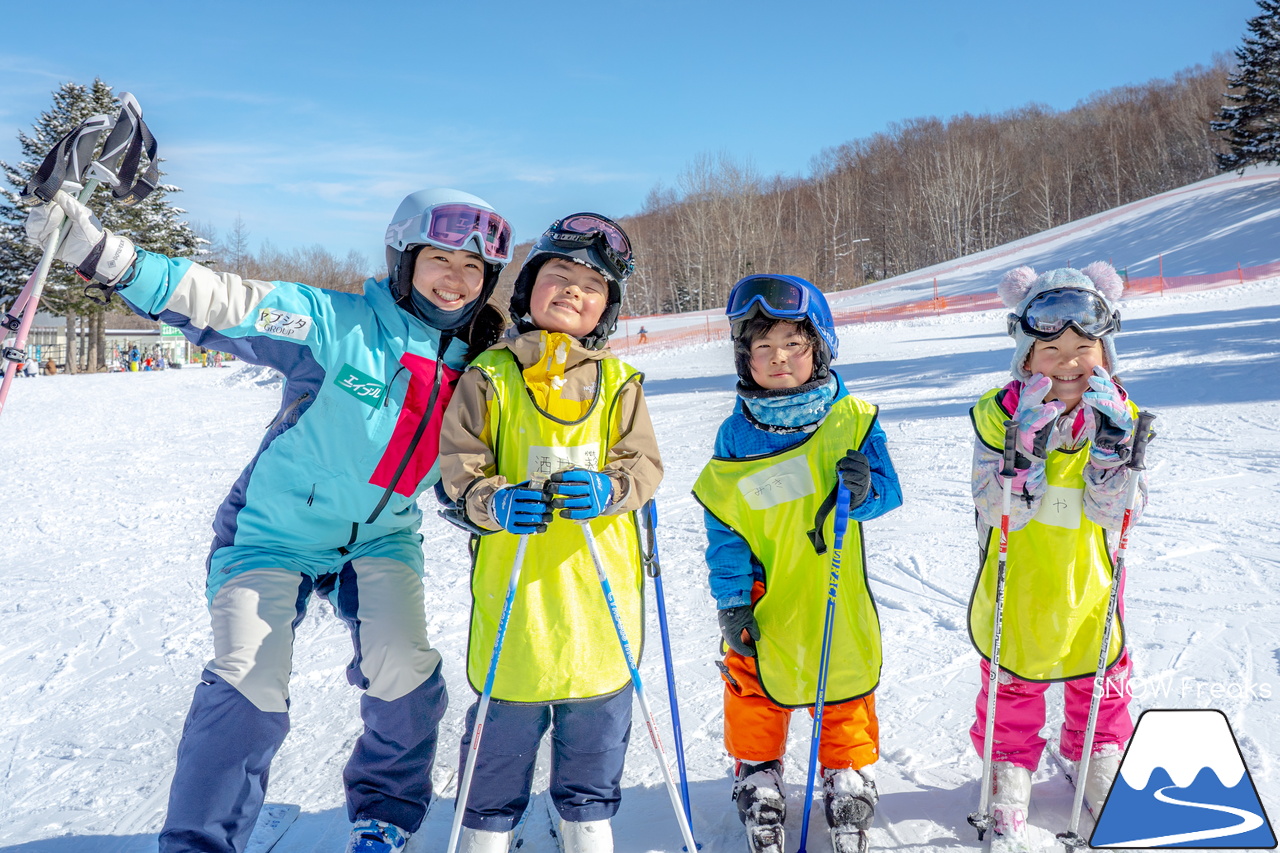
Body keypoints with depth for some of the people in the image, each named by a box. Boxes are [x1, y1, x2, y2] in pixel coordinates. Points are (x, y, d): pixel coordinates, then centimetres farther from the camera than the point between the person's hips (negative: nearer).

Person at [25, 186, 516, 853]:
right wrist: (102, 254, -40)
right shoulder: (338, 324, -18)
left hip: (380, 538, 4)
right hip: (277, 529, -3)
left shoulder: (474, 370, -2)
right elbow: (227, 305, -28)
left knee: (406, 674, -11)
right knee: (248, 689, -14)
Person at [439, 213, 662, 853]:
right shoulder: (488, 375, -1)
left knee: (596, 727, 15)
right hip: (513, 583, -2)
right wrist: (493, 503, -22)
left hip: (600, 587, 2)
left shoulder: (618, 381, 4)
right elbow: (458, 462, -3)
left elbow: (645, 463, 1)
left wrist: (607, 490, -20)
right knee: (504, 726, 10)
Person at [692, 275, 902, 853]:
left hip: (835, 597, 0)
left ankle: (848, 784, 32)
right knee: (755, 696, 13)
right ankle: (757, 779, 30)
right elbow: (723, 524, -5)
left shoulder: (851, 417, -10)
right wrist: (732, 598, -9)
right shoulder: (735, 437, -9)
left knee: (846, 697, 15)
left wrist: (863, 490, -30)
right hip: (764, 599, 0)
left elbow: (887, 494, -6)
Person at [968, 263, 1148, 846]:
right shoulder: (999, 413, -15)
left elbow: (1115, 512, -17)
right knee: (1012, 687, 12)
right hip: (1016, 584, -2)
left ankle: (1100, 761, 42)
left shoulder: (1120, 414, -9)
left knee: (1101, 683, 19)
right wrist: (1028, 443, -35)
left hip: (1088, 580, 2)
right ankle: (1009, 768, 32)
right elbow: (998, 510, -23)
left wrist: (1113, 441, -31)